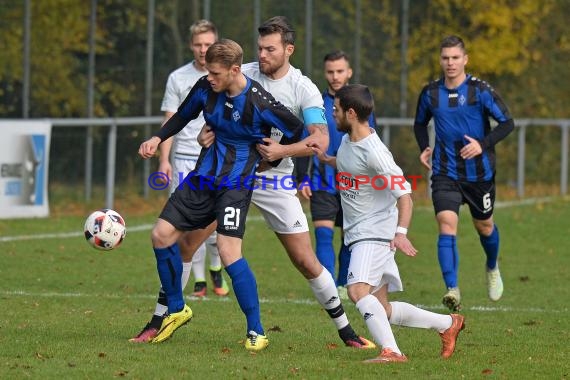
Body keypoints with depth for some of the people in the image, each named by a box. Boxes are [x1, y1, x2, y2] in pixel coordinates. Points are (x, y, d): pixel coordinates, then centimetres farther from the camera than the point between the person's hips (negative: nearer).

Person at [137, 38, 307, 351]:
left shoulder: (258, 103, -21)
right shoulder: (206, 88, -3)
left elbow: (296, 131, -7)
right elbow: (183, 115, 17)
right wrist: (158, 138, 2)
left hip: (236, 183, -7)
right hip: (205, 176, 7)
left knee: (228, 252, -20)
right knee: (161, 234, 1)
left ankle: (256, 331, -9)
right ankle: (176, 310, 21)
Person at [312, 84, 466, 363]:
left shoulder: (374, 152, -20)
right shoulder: (347, 142, 8)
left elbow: (404, 193, -22)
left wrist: (401, 232, -34)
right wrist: (326, 159, 17)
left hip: (377, 232, -9)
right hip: (357, 234, 9)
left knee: (357, 290, -28)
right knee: (382, 309, 10)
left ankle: (391, 351, -31)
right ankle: (447, 324, 23)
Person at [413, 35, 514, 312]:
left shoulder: (480, 90, -9)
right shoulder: (430, 93, 0)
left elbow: (507, 123, -6)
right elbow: (420, 124, 18)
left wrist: (483, 144, -19)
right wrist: (424, 148, 0)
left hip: (479, 172, -1)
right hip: (445, 173, 1)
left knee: (484, 226, 16)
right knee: (447, 224, -18)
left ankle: (492, 268, 49)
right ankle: (452, 290, -25)